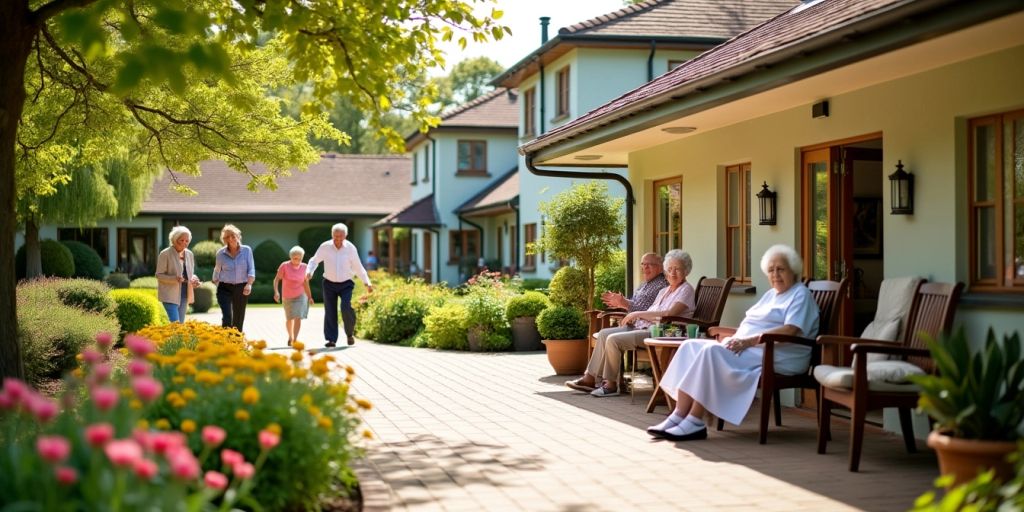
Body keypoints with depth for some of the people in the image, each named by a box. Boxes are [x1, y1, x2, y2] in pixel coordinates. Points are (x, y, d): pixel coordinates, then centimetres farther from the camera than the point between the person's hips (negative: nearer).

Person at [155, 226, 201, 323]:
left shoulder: (189, 254, 10)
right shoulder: (165, 254, -7)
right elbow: (159, 275, -8)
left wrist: (194, 280, -4)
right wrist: (175, 278, -25)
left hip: (184, 294, 6)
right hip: (170, 295, -6)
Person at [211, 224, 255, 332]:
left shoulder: (246, 250, -3)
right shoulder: (221, 253, -2)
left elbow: (251, 269, -9)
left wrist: (249, 284, -24)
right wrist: (216, 283, 22)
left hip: (241, 289, 1)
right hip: (225, 288, -1)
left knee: (238, 319, 7)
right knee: (227, 317, -18)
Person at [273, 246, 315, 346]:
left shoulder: (303, 267, -7)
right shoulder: (284, 266, -16)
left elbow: (305, 282, 4)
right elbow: (276, 279, -13)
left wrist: (310, 297, 8)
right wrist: (276, 292, -27)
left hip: (300, 296, 0)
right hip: (287, 297, 0)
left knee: (298, 318, -16)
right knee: (289, 319, 15)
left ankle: (295, 340, -15)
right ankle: (290, 336, 41)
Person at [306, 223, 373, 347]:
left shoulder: (351, 248, -8)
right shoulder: (325, 247, -9)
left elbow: (358, 268, 2)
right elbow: (314, 261, 6)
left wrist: (367, 283, -2)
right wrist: (309, 272, -13)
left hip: (346, 284, -1)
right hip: (329, 284, 1)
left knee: (346, 307, -21)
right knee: (330, 312, -3)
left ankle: (350, 333, 1)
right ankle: (331, 339, 3)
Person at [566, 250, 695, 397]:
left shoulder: (686, 290, -3)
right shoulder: (664, 291, 24)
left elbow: (670, 313, -18)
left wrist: (639, 314, -14)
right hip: (641, 327, 9)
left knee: (613, 339, -22)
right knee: (604, 333, -5)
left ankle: (611, 385, -12)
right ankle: (590, 378, -5)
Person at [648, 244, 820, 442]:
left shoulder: (800, 294, 1)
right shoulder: (770, 294, 27)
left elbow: (791, 331, -15)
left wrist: (749, 341, -20)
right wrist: (736, 339, -2)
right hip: (749, 349, 9)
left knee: (712, 351, -30)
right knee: (691, 347, -11)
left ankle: (695, 422, -30)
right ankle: (679, 415, -23)